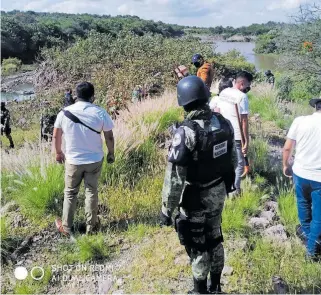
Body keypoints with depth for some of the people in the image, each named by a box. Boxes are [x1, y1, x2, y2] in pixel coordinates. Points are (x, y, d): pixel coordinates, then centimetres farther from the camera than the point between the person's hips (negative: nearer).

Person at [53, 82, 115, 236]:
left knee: (70, 193, 16)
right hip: (95, 160, 0)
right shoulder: (100, 113, -13)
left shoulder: (64, 112, -8)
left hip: (73, 160, 1)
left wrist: (58, 152, 19)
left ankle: (66, 227, 25)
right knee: (91, 192, 14)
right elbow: (109, 137, -7)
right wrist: (111, 153, 10)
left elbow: (56, 136, 3)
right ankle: (90, 226, 24)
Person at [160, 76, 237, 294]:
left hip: (196, 198, -7)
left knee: (198, 247, 11)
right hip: (218, 193, 7)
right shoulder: (224, 123, -5)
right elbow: (232, 159, 7)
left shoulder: (186, 132, -27)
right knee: (215, 240, 23)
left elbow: (174, 177, -24)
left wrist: (167, 210, -14)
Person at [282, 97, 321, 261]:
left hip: (300, 172, 3)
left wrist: (286, 165, 14)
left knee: (303, 203, 29)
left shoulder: (300, 121, -9)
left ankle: (306, 231, 50)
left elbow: (287, 148, -3)